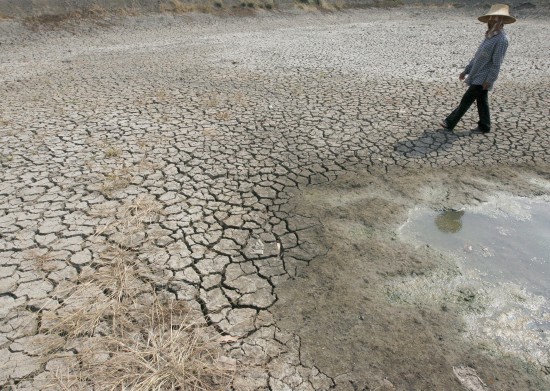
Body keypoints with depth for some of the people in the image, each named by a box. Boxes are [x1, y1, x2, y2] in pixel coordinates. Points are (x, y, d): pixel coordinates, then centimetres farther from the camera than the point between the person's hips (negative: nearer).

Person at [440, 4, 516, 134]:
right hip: (477, 76, 9)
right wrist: (466, 71, 20)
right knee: (481, 101, 13)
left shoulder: (501, 39, -15)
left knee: (466, 100, -6)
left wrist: (489, 80, -21)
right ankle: (484, 127, 21)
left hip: (483, 78, -9)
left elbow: (497, 63, -18)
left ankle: (450, 123, -2)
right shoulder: (490, 36, 14)